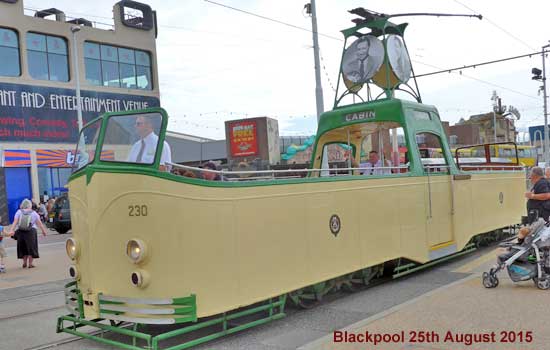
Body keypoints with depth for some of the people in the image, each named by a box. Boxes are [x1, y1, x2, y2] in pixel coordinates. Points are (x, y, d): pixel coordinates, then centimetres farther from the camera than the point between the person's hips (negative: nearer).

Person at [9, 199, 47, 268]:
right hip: (31, 232, -2)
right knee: (31, 247, 8)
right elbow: (39, 223, -3)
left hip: (20, 232, 2)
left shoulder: (19, 212, 2)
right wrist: (43, 230, 3)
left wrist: (12, 230, -17)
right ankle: (30, 263, 7)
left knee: (23, 247, 17)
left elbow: (15, 222, -10)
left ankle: (24, 262, 18)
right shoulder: (33, 213, 1)